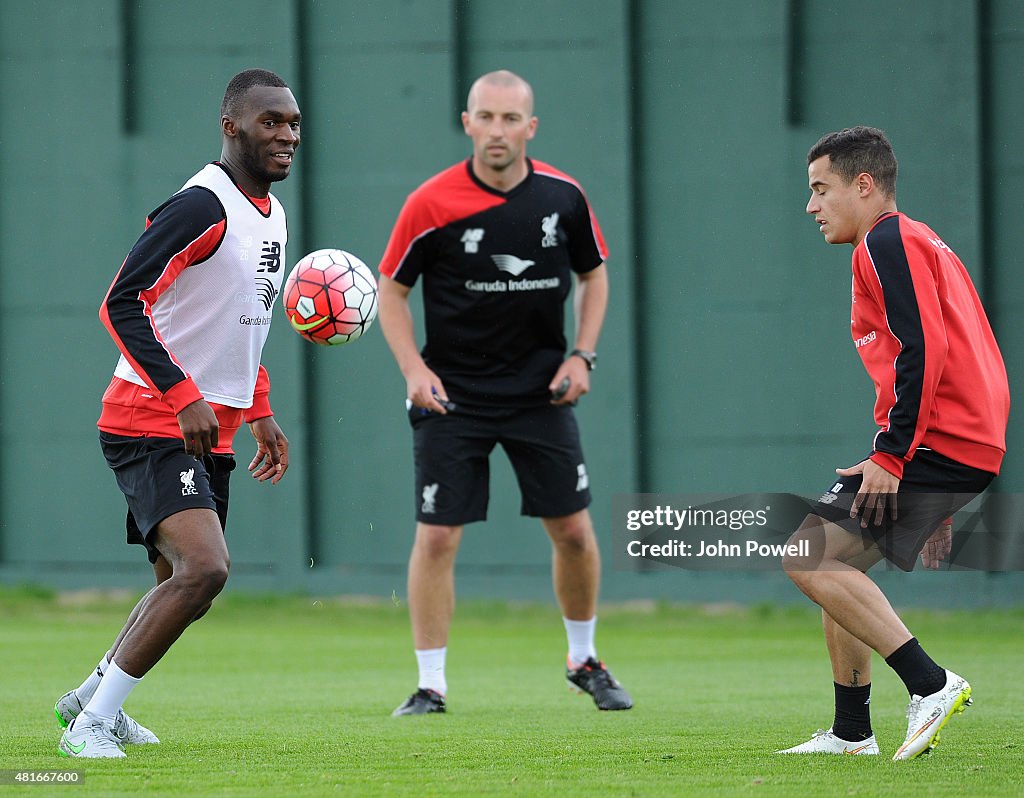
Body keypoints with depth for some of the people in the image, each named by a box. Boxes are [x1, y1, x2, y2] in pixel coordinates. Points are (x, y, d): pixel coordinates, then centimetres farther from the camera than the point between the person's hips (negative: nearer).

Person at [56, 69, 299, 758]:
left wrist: (260, 411, 22)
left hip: (208, 434, 10)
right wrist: (184, 396, -28)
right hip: (150, 424, -10)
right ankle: (93, 724, -16)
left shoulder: (272, 214, 14)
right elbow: (122, 305, -23)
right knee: (204, 570, -24)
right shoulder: (202, 205, -17)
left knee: (187, 585, 16)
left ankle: (91, 697, 38)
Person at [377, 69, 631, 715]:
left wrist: (582, 355, 1)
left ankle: (584, 661, 25)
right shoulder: (431, 204, -11)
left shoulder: (563, 196, -3)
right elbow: (391, 290, -1)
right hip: (453, 395, -2)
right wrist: (415, 369, -13)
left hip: (542, 391, 2)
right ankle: (431, 685, 2)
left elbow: (593, 274, 13)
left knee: (573, 529, 4)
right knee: (437, 536, -7)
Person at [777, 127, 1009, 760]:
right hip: (968, 446, 10)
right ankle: (851, 733, 18)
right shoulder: (921, 244, 25)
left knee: (808, 555, -15)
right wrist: (937, 503, 29)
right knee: (833, 560, 17)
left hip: (936, 443, -10)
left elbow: (923, 351, -20)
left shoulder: (887, 243, -7)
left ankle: (930, 684, -18)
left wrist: (892, 455, -20)